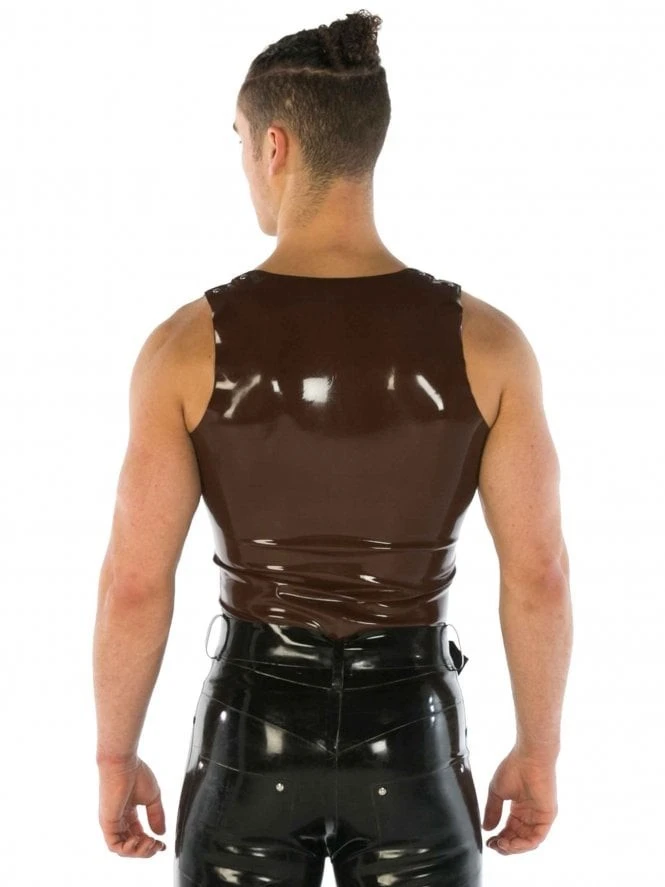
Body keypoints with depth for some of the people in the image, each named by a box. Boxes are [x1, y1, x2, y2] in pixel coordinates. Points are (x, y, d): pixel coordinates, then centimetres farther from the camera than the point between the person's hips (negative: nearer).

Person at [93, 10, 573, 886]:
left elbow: (134, 585, -11)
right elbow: (540, 573, -9)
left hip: (253, 733, 0)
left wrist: (115, 758, 4)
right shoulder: (486, 339, -12)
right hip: (409, 739, 1)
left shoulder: (188, 344, -14)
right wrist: (539, 751, 6)